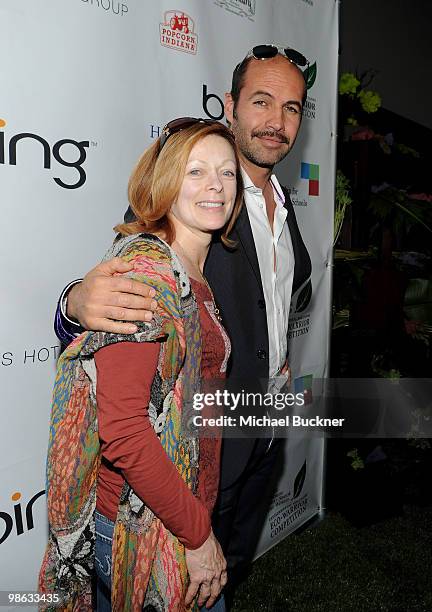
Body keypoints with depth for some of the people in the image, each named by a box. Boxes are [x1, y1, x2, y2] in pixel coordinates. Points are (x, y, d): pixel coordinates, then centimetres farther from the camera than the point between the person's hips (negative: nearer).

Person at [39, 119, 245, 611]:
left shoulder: (195, 276, 6)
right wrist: (199, 533, -19)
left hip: (190, 509, 8)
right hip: (139, 529, -8)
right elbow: (122, 430, -27)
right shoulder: (144, 268, -22)